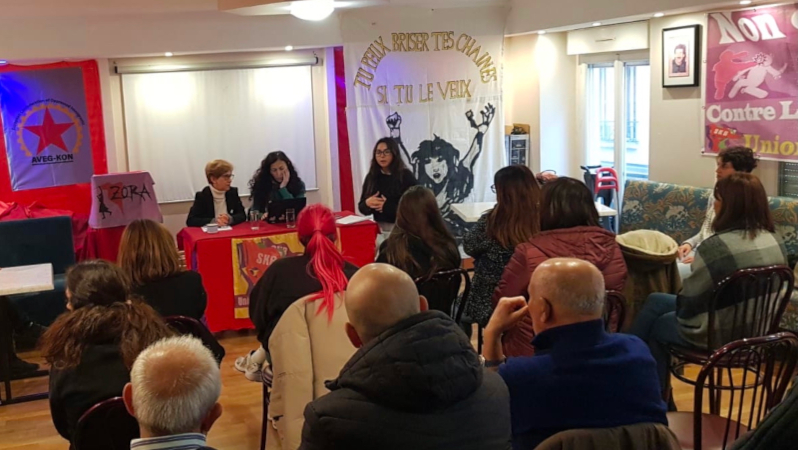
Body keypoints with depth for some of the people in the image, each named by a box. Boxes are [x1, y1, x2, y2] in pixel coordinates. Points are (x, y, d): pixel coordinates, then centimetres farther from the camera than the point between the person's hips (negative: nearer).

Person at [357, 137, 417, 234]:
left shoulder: (406, 176, -6)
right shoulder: (371, 177, 6)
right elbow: (362, 208, 10)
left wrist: (388, 206, -17)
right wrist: (367, 203, -13)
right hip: (379, 228, 4)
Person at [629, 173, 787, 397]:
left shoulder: (716, 246, -26)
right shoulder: (776, 242, -2)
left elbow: (689, 301, -17)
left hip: (722, 336, -7)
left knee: (655, 326, 21)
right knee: (655, 301, 21)